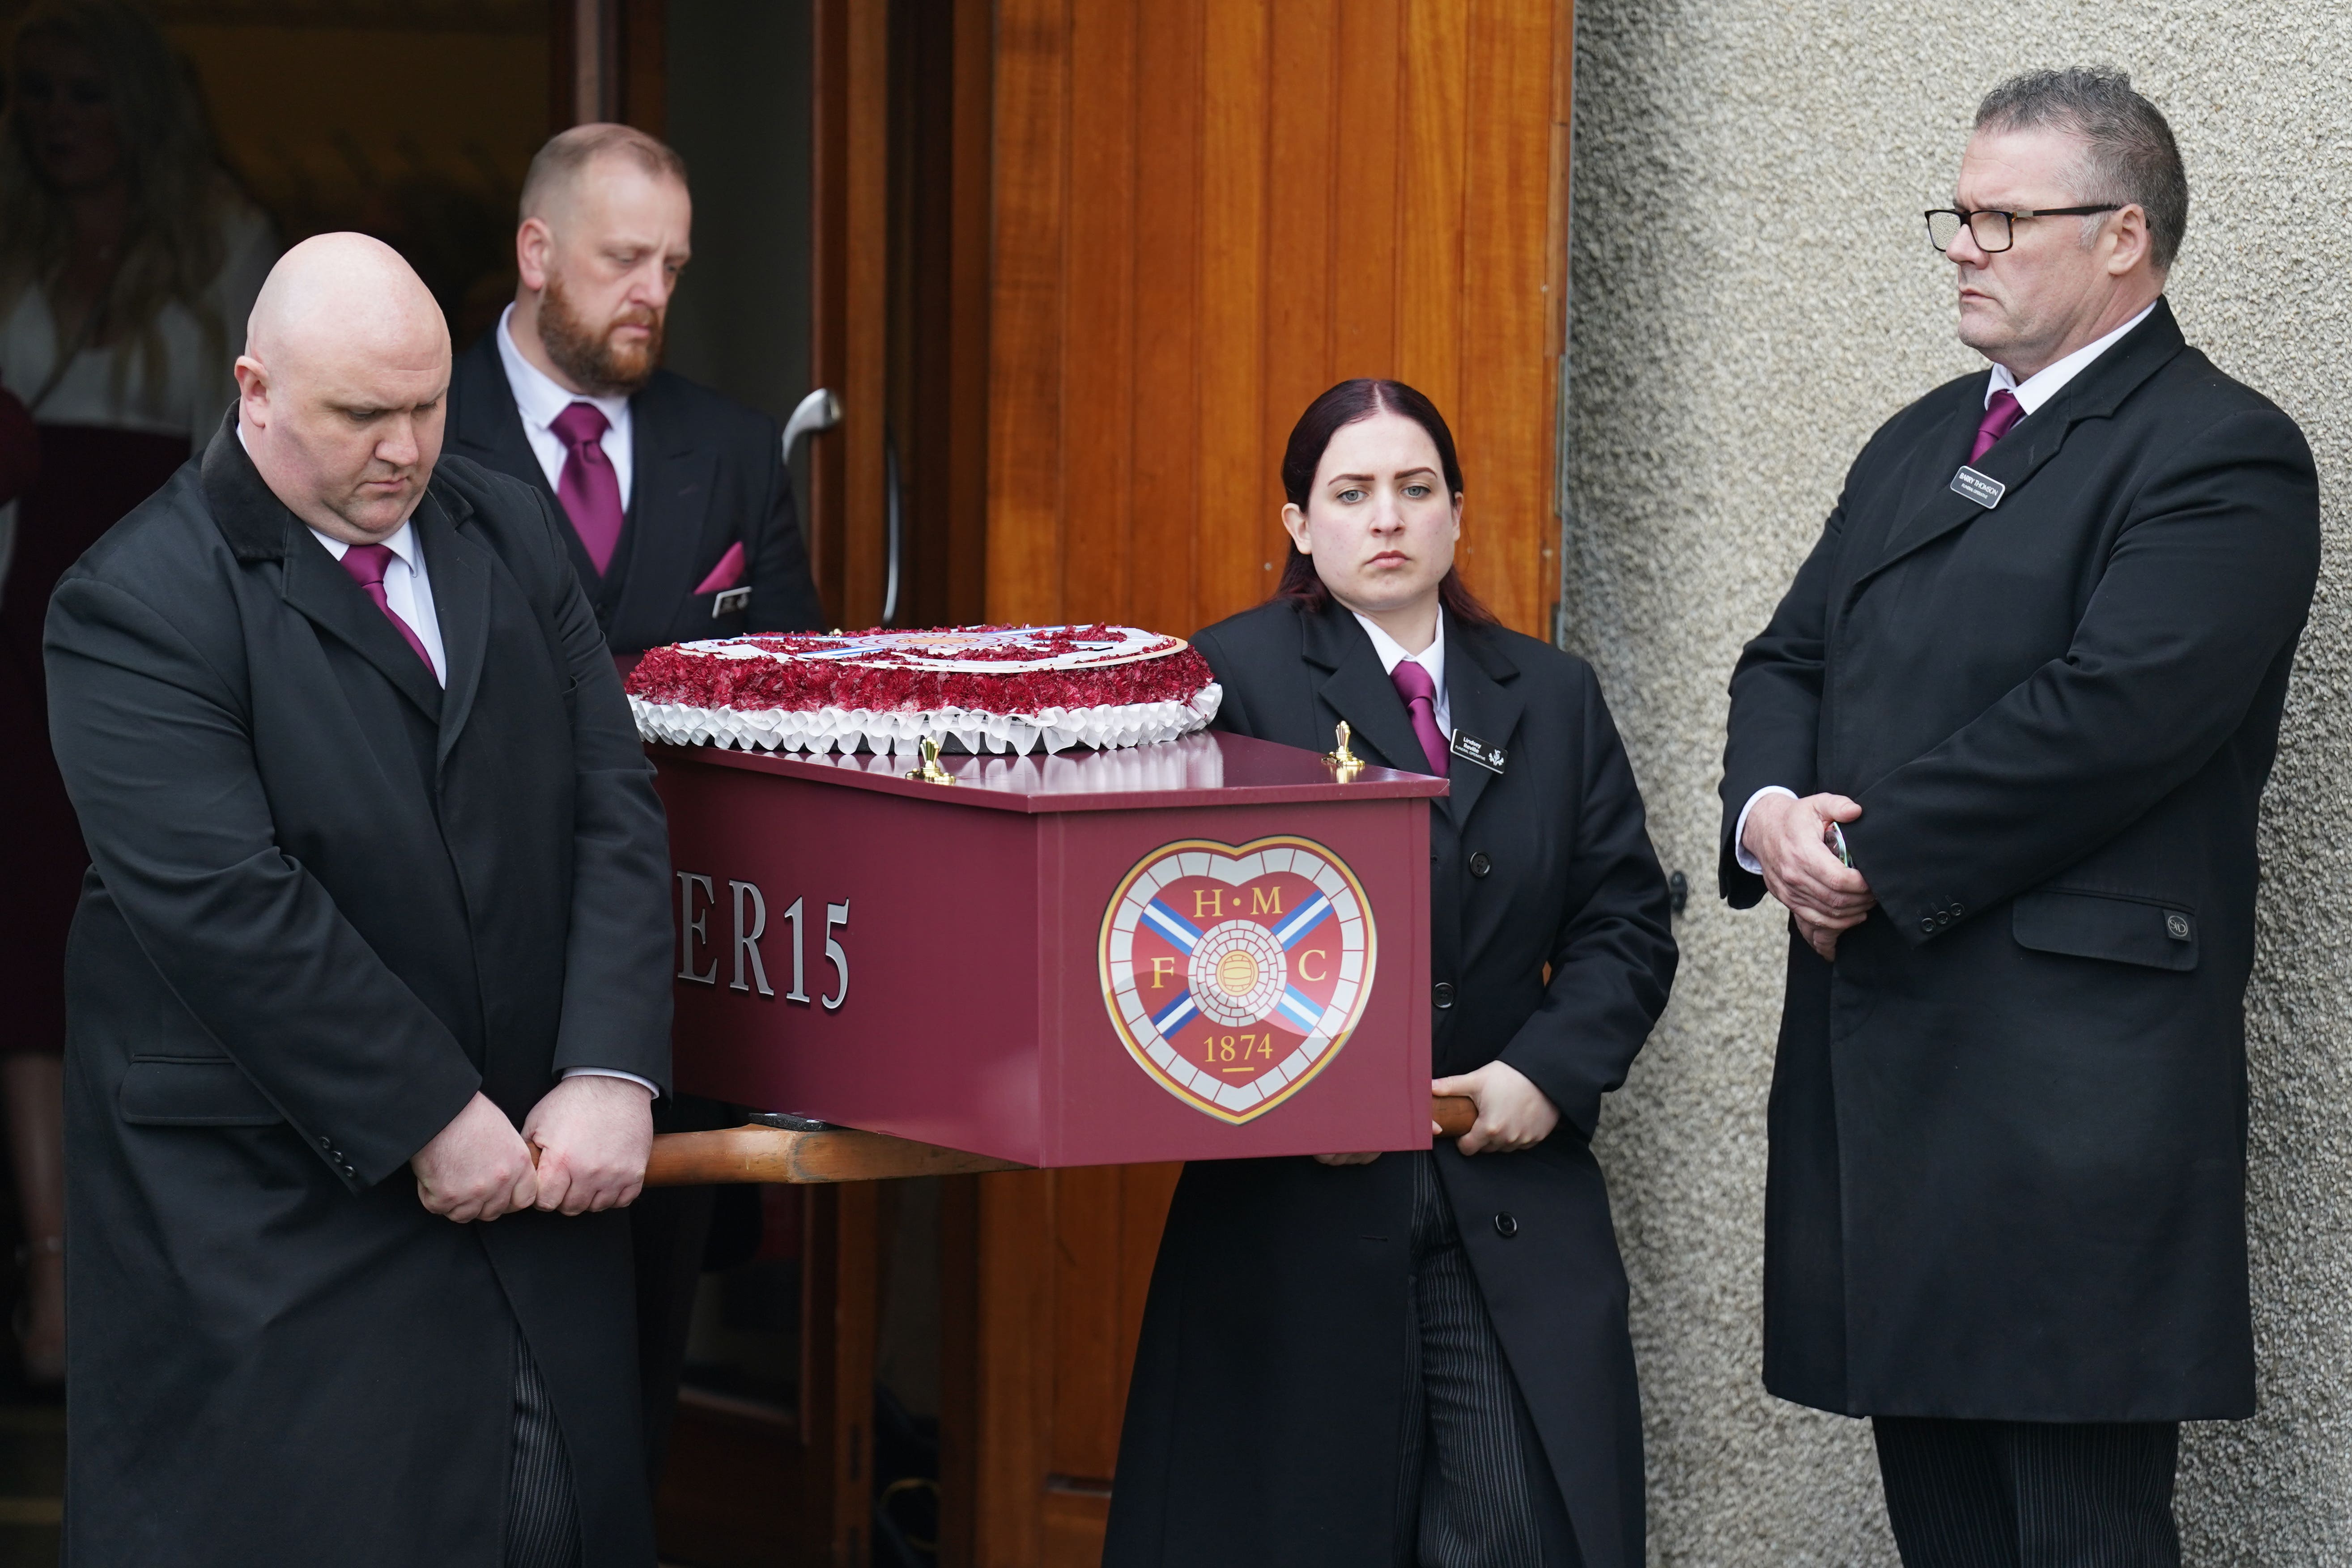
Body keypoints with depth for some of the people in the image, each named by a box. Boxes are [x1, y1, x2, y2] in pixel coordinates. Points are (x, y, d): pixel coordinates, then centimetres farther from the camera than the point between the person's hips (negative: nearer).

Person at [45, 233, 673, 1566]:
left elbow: (615, 808, 5)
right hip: (277, 1223, -5)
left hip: (533, 1165, 5)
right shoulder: (138, 606, -10)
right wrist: (428, 1120, -16)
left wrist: (611, 1074, -8)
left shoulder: (512, 535, 10)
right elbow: (225, 902, -17)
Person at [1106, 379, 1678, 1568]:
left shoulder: (1552, 697, 14)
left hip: (1514, 1203, 3)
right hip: (1299, 1199, -3)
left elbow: (1625, 923, 10)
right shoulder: (1238, 678, 1)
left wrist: (1548, 1072, -6)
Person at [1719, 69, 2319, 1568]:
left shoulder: (2221, 459, -7)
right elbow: (1790, 661, 18)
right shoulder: (1919, 443, 21)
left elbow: (2100, 714, -18)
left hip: (2071, 1080, -8)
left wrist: (1872, 856, -13)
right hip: (1882, 1047, 8)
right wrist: (1769, 811, -5)